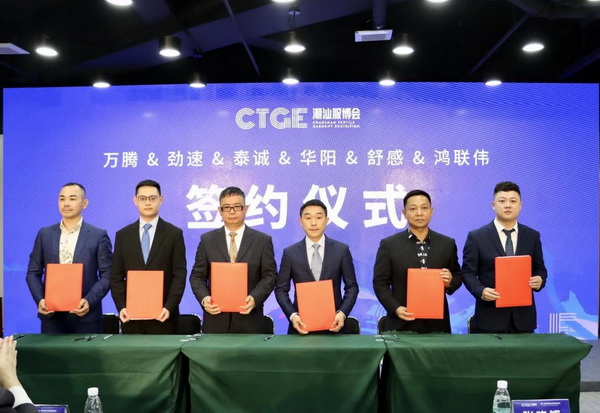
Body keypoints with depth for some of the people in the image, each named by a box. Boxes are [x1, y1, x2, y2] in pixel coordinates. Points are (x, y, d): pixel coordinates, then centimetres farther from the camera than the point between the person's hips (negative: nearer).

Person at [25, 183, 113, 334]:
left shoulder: (99, 236, 0)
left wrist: (89, 300, -16)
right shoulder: (44, 234, 9)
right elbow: (33, 273, 10)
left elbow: (107, 275, -3)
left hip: (86, 316, -2)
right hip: (51, 315, 2)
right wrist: (39, 299, -6)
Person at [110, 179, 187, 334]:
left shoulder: (174, 234, 1)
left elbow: (180, 275, -3)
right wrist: (121, 306, -7)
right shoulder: (123, 235, 8)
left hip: (163, 315, -2)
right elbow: (116, 276, 6)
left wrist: (169, 307, -14)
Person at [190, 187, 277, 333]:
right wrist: (204, 298, -11)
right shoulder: (207, 240, 8)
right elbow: (197, 276, 7)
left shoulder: (263, 240, 5)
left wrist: (255, 298, -15)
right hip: (216, 319, 1)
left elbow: (269, 276, 1)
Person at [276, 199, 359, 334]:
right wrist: (292, 315, -12)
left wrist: (342, 313, -12)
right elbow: (281, 289, 3)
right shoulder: (290, 253, 1)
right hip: (302, 324, 0)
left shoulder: (342, 250, 0)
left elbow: (352, 287, 2)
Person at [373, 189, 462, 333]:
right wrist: (395, 308, -14)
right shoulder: (389, 245, 0)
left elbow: (458, 276, 14)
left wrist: (450, 282, -9)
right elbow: (380, 282, -1)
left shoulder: (447, 243, 7)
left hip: (437, 323, 2)